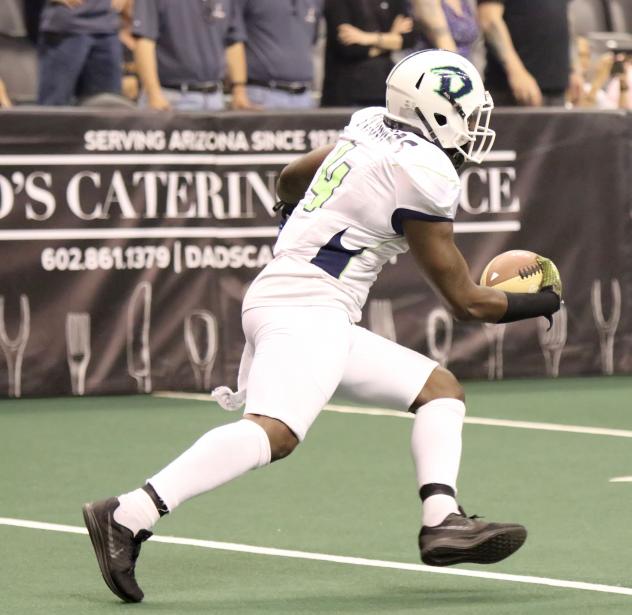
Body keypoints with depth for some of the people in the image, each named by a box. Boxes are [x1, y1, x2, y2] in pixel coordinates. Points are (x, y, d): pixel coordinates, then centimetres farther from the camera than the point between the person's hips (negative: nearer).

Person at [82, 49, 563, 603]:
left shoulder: (373, 127, 16)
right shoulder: (423, 173, -9)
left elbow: (290, 180, 35)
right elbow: (466, 302, -3)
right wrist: (538, 304, 14)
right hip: (305, 310, -11)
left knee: (440, 388, 12)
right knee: (276, 432, -30)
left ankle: (442, 520, -7)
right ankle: (128, 517, -37)